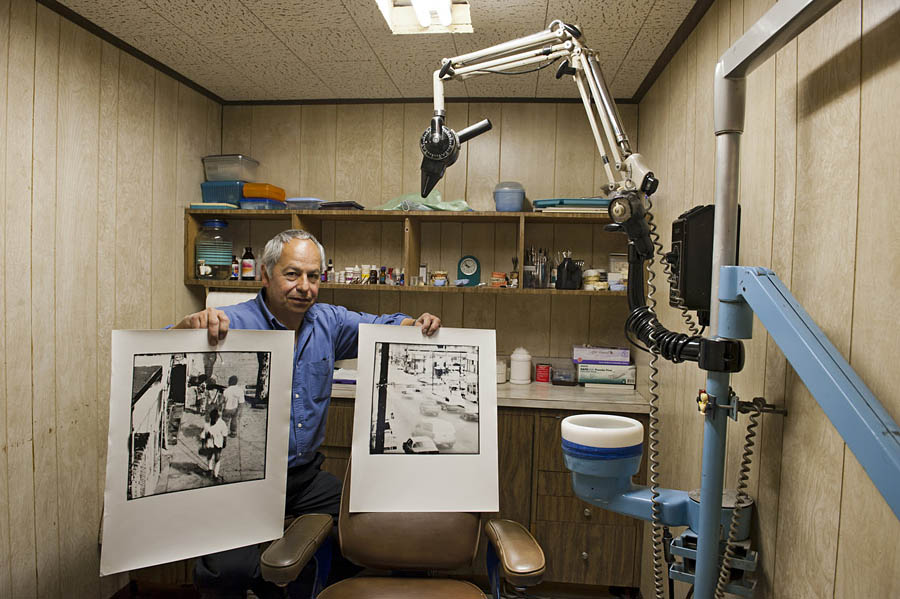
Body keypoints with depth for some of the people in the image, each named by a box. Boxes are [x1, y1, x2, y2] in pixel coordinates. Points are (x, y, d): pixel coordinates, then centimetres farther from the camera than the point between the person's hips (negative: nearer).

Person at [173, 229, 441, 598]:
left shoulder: (328, 322, 5)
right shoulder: (232, 324, -13)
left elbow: (382, 328, 13)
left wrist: (416, 325, -7)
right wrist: (190, 325, -43)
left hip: (306, 476, 5)